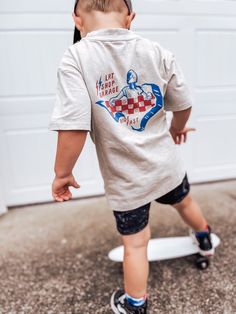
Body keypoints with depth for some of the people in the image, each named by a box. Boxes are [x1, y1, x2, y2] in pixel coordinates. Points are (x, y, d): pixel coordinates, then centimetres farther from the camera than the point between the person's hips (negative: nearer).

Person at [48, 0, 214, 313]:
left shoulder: (76, 57, -17)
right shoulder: (157, 51, -6)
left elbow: (74, 127, -26)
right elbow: (184, 105, 2)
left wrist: (62, 173, -9)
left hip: (125, 177, -3)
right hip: (165, 163, 4)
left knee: (135, 243, 16)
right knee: (185, 202, 33)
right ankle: (205, 239, 66)